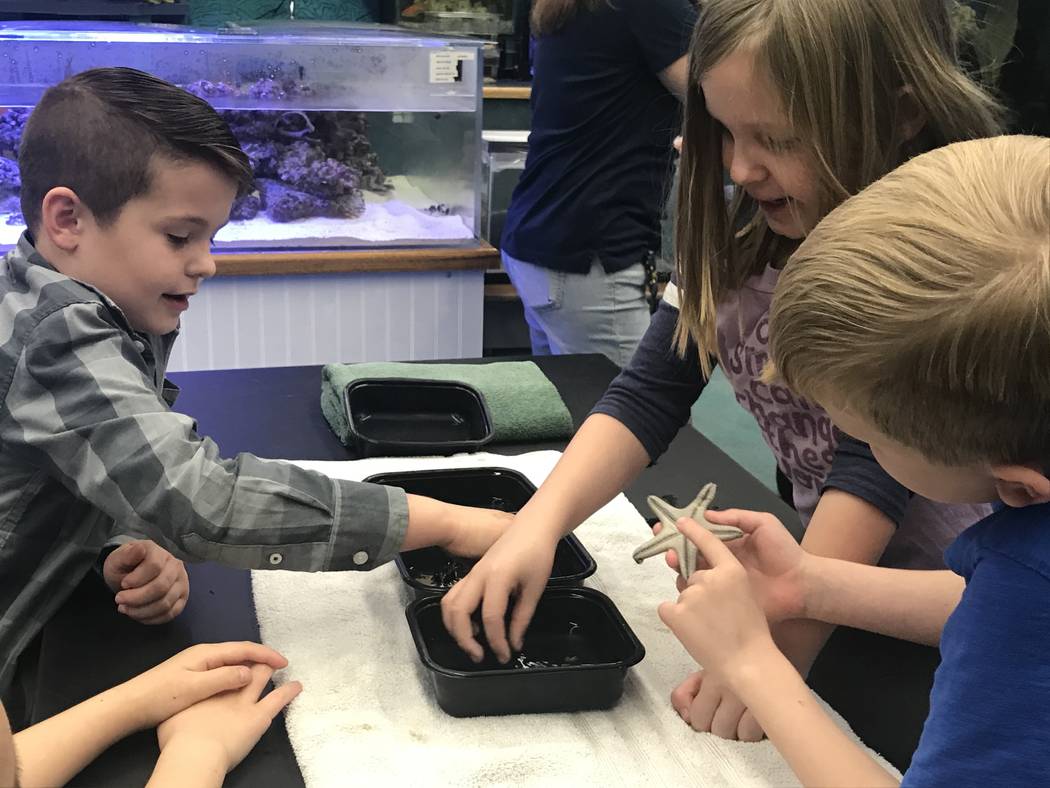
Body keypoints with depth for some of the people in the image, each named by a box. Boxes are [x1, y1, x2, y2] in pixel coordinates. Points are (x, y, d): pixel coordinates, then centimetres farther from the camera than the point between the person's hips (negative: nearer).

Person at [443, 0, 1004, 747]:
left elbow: (878, 460, -29)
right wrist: (540, 521, -26)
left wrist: (779, 647, -34)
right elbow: (650, 395, -12)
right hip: (835, 568, 5)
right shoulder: (747, 228, -6)